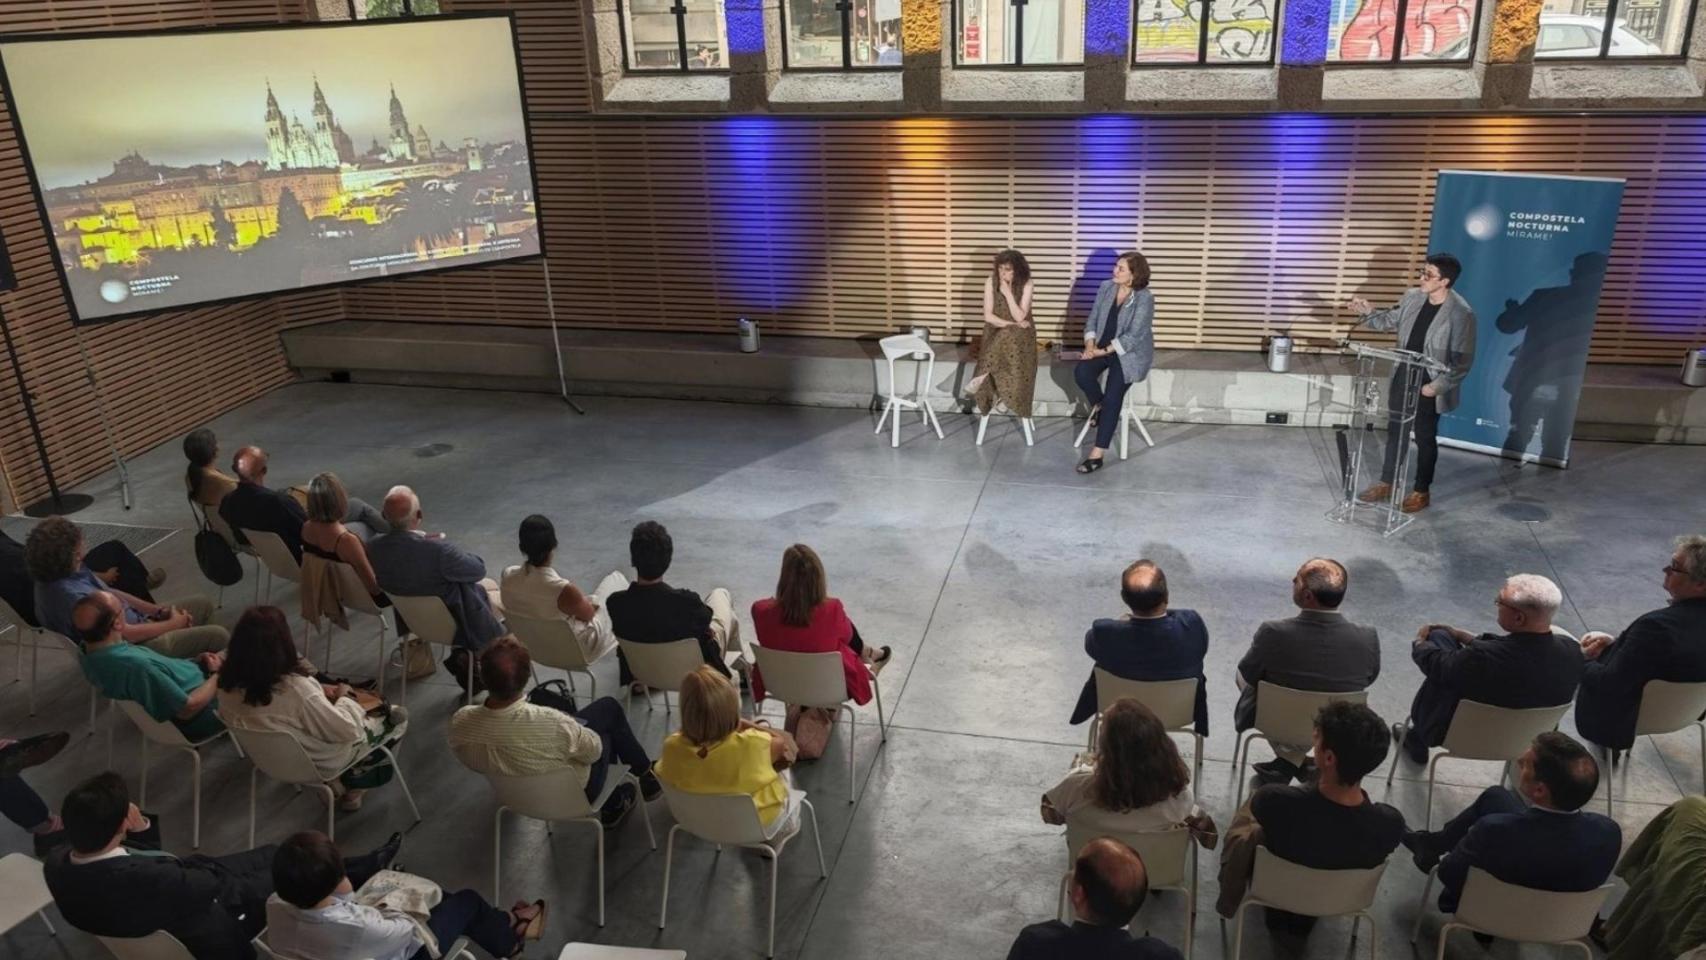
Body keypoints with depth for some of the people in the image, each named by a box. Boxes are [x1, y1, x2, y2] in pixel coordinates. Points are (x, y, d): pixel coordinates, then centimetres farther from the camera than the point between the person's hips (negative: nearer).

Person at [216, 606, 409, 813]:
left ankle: (338, 779, 22)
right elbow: (348, 730, -26)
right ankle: (351, 782, 20)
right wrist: (343, 698, -9)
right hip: (319, 764, -6)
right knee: (398, 716, 13)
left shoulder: (228, 685, -18)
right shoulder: (296, 688, -37)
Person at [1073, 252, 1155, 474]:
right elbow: (1092, 319, 6)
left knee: (1113, 395, -22)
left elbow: (1134, 336, -19)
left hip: (1130, 353, -5)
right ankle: (1099, 405, 8)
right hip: (1102, 348, 5)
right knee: (1081, 372, -25)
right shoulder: (1106, 287, 2)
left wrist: (1104, 351, -21)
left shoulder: (1144, 298, -16)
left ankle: (1097, 455, -22)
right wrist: (1090, 344, -12)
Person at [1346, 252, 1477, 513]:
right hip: (1403, 377, 6)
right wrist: (1368, 312, -7)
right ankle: (1387, 483, 31)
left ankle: (1421, 492, 24)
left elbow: (1463, 361, -18)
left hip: (1429, 386, -6)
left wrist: (1437, 386, -20)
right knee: (1395, 430, 16)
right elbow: (1390, 320, 13)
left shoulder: (1461, 314, -22)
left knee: (1425, 438, 8)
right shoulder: (1412, 296, -3)